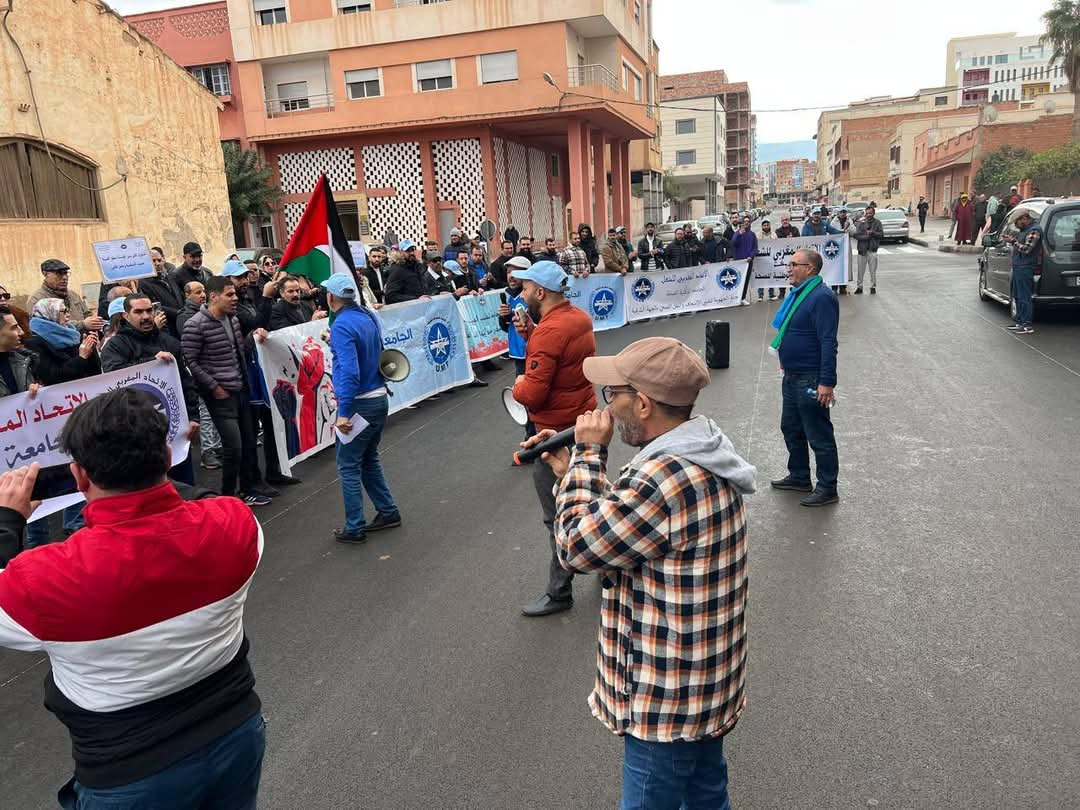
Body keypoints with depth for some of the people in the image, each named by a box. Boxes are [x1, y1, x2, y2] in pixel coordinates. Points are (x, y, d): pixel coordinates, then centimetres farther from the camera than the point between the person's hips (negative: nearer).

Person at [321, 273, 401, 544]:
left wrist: (344, 412, -25)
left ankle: (354, 528, 8)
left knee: (348, 466, 2)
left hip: (359, 404, -8)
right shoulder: (369, 317, 7)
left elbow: (349, 371, -26)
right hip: (380, 398, 8)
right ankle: (388, 512, 28)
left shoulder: (342, 325, -18)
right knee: (369, 459, 22)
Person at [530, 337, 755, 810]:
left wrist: (589, 453, -15)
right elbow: (617, 526, 10)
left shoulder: (664, 478, -33)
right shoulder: (705, 456, 1)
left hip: (667, 700, -9)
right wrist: (576, 472, 4)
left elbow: (576, 547, -22)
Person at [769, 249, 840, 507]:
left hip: (811, 381, -10)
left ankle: (827, 489, 13)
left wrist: (827, 382, -26)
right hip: (792, 377, 10)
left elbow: (828, 343, -24)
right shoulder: (798, 293, 11)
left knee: (819, 436, 1)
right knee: (791, 429, 20)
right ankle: (799, 477, 36)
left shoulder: (821, 297, -20)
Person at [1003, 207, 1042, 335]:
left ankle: (1028, 326, -5)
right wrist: (1012, 239, 8)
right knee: (1017, 296, 15)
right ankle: (1019, 321, 23)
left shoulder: (1035, 230, -14)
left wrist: (1013, 241, -12)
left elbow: (1026, 249, -19)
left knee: (1024, 297, -8)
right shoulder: (1025, 229, 15)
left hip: (1025, 268, -10)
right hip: (1018, 267, 10)